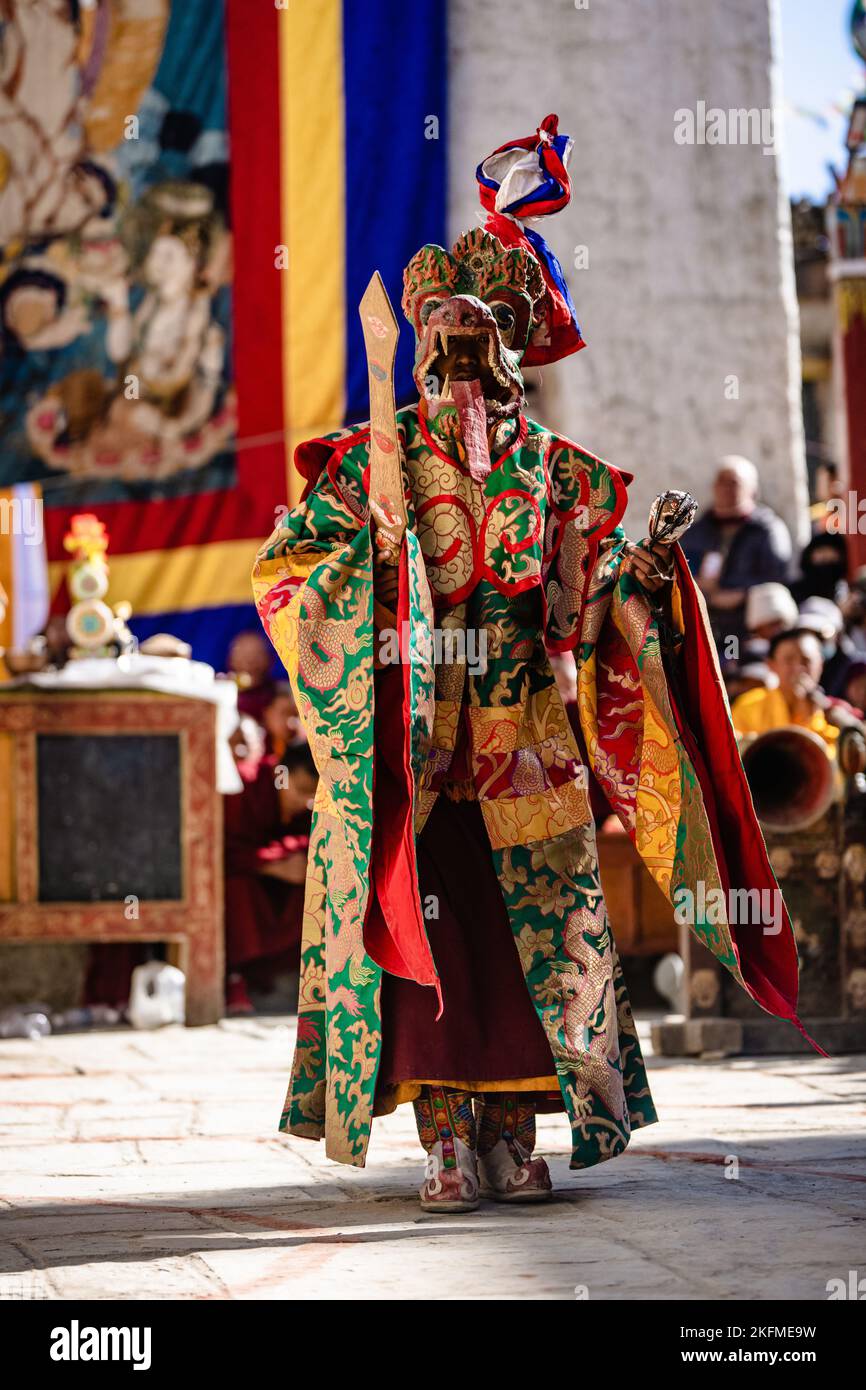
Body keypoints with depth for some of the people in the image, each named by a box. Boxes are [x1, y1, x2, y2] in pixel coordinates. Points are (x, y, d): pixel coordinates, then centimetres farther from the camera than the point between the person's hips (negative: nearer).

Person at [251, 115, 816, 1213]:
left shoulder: (559, 471, 11)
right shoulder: (373, 460, 4)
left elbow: (597, 594, 9)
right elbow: (282, 565, 1)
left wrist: (646, 553, -10)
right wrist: (357, 559, -16)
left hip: (527, 740, 2)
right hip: (413, 739, -2)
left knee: (542, 923, -1)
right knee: (424, 924, -5)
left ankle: (513, 1133, 7)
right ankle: (445, 1140, 1)